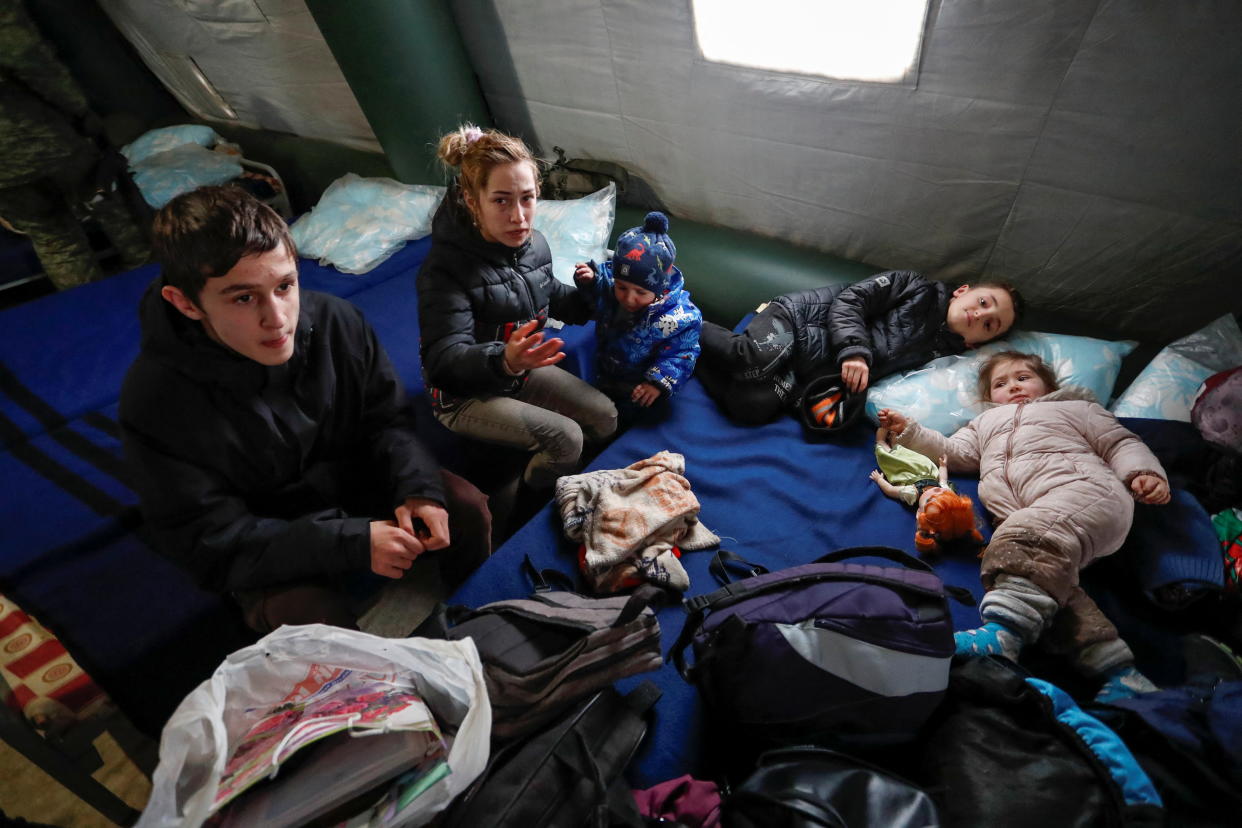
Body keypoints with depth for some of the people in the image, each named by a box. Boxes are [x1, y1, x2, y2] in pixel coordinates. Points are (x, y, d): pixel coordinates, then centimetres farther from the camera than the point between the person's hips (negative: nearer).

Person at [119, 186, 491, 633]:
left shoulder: (336, 321, -19)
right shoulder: (154, 400, -26)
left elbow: (386, 420, -7)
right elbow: (211, 541, -22)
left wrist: (417, 487, -26)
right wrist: (350, 542, -32)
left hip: (354, 477, 3)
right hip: (270, 546, -2)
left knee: (468, 507, -12)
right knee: (316, 621, -28)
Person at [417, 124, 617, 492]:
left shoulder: (534, 243, -6)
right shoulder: (445, 267, -29)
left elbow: (550, 296, 15)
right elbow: (444, 360, -37)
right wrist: (504, 360, -57)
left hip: (520, 370, 7)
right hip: (466, 395, -7)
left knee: (605, 418, 2)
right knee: (564, 437, -21)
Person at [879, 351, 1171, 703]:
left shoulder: (1072, 408, 34)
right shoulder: (985, 424, 42)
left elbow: (1120, 444, 24)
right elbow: (952, 452, 30)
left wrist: (1145, 473, 4)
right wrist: (908, 430, 19)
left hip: (1084, 490, -3)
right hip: (1026, 522, 4)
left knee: (1028, 539, -36)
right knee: (1048, 579, -28)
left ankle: (1003, 634, -53)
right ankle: (1116, 668, -31)